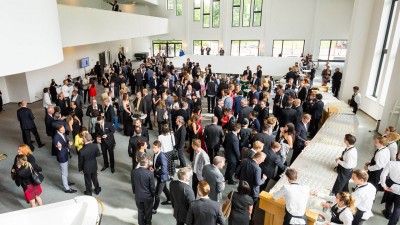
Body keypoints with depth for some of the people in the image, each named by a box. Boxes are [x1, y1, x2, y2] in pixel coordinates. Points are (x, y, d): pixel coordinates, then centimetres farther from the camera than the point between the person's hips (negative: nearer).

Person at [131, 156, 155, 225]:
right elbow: (152, 187, -15)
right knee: (148, 212, 20)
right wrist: (153, 195, 4)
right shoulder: (150, 174, -25)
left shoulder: (133, 172, -14)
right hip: (148, 197, -3)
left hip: (138, 196, 3)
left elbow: (132, 184, 0)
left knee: (140, 211, 22)